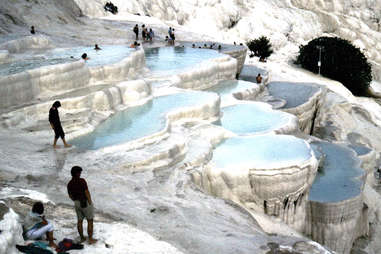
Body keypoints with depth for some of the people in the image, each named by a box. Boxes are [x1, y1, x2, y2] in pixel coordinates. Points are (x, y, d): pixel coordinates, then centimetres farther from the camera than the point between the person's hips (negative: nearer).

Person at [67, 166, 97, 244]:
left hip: (77, 203, 6)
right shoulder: (82, 181, -21)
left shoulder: (69, 184, -2)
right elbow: (87, 192, -21)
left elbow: (70, 196, 10)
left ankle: (82, 238, 27)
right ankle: (90, 239, 10)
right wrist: (90, 203, -13)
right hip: (86, 202, -6)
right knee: (90, 220, 6)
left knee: (80, 220, 17)